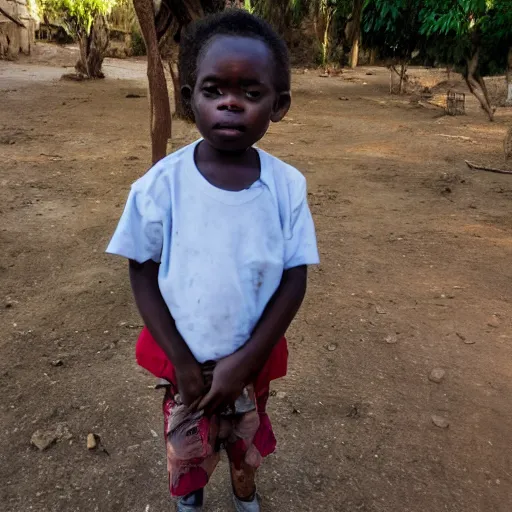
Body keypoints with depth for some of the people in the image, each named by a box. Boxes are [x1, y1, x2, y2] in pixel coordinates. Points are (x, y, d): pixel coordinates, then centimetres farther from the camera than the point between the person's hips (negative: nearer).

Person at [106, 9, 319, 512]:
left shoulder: (287, 186, -16)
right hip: (181, 357, 0)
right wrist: (183, 363, -13)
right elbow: (142, 275, -11)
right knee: (186, 447, 25)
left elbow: (294, 282, -12)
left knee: (247, 439, 26)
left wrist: (244, 361, -15)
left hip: (252, 358, 1)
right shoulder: (161, 184, -20)